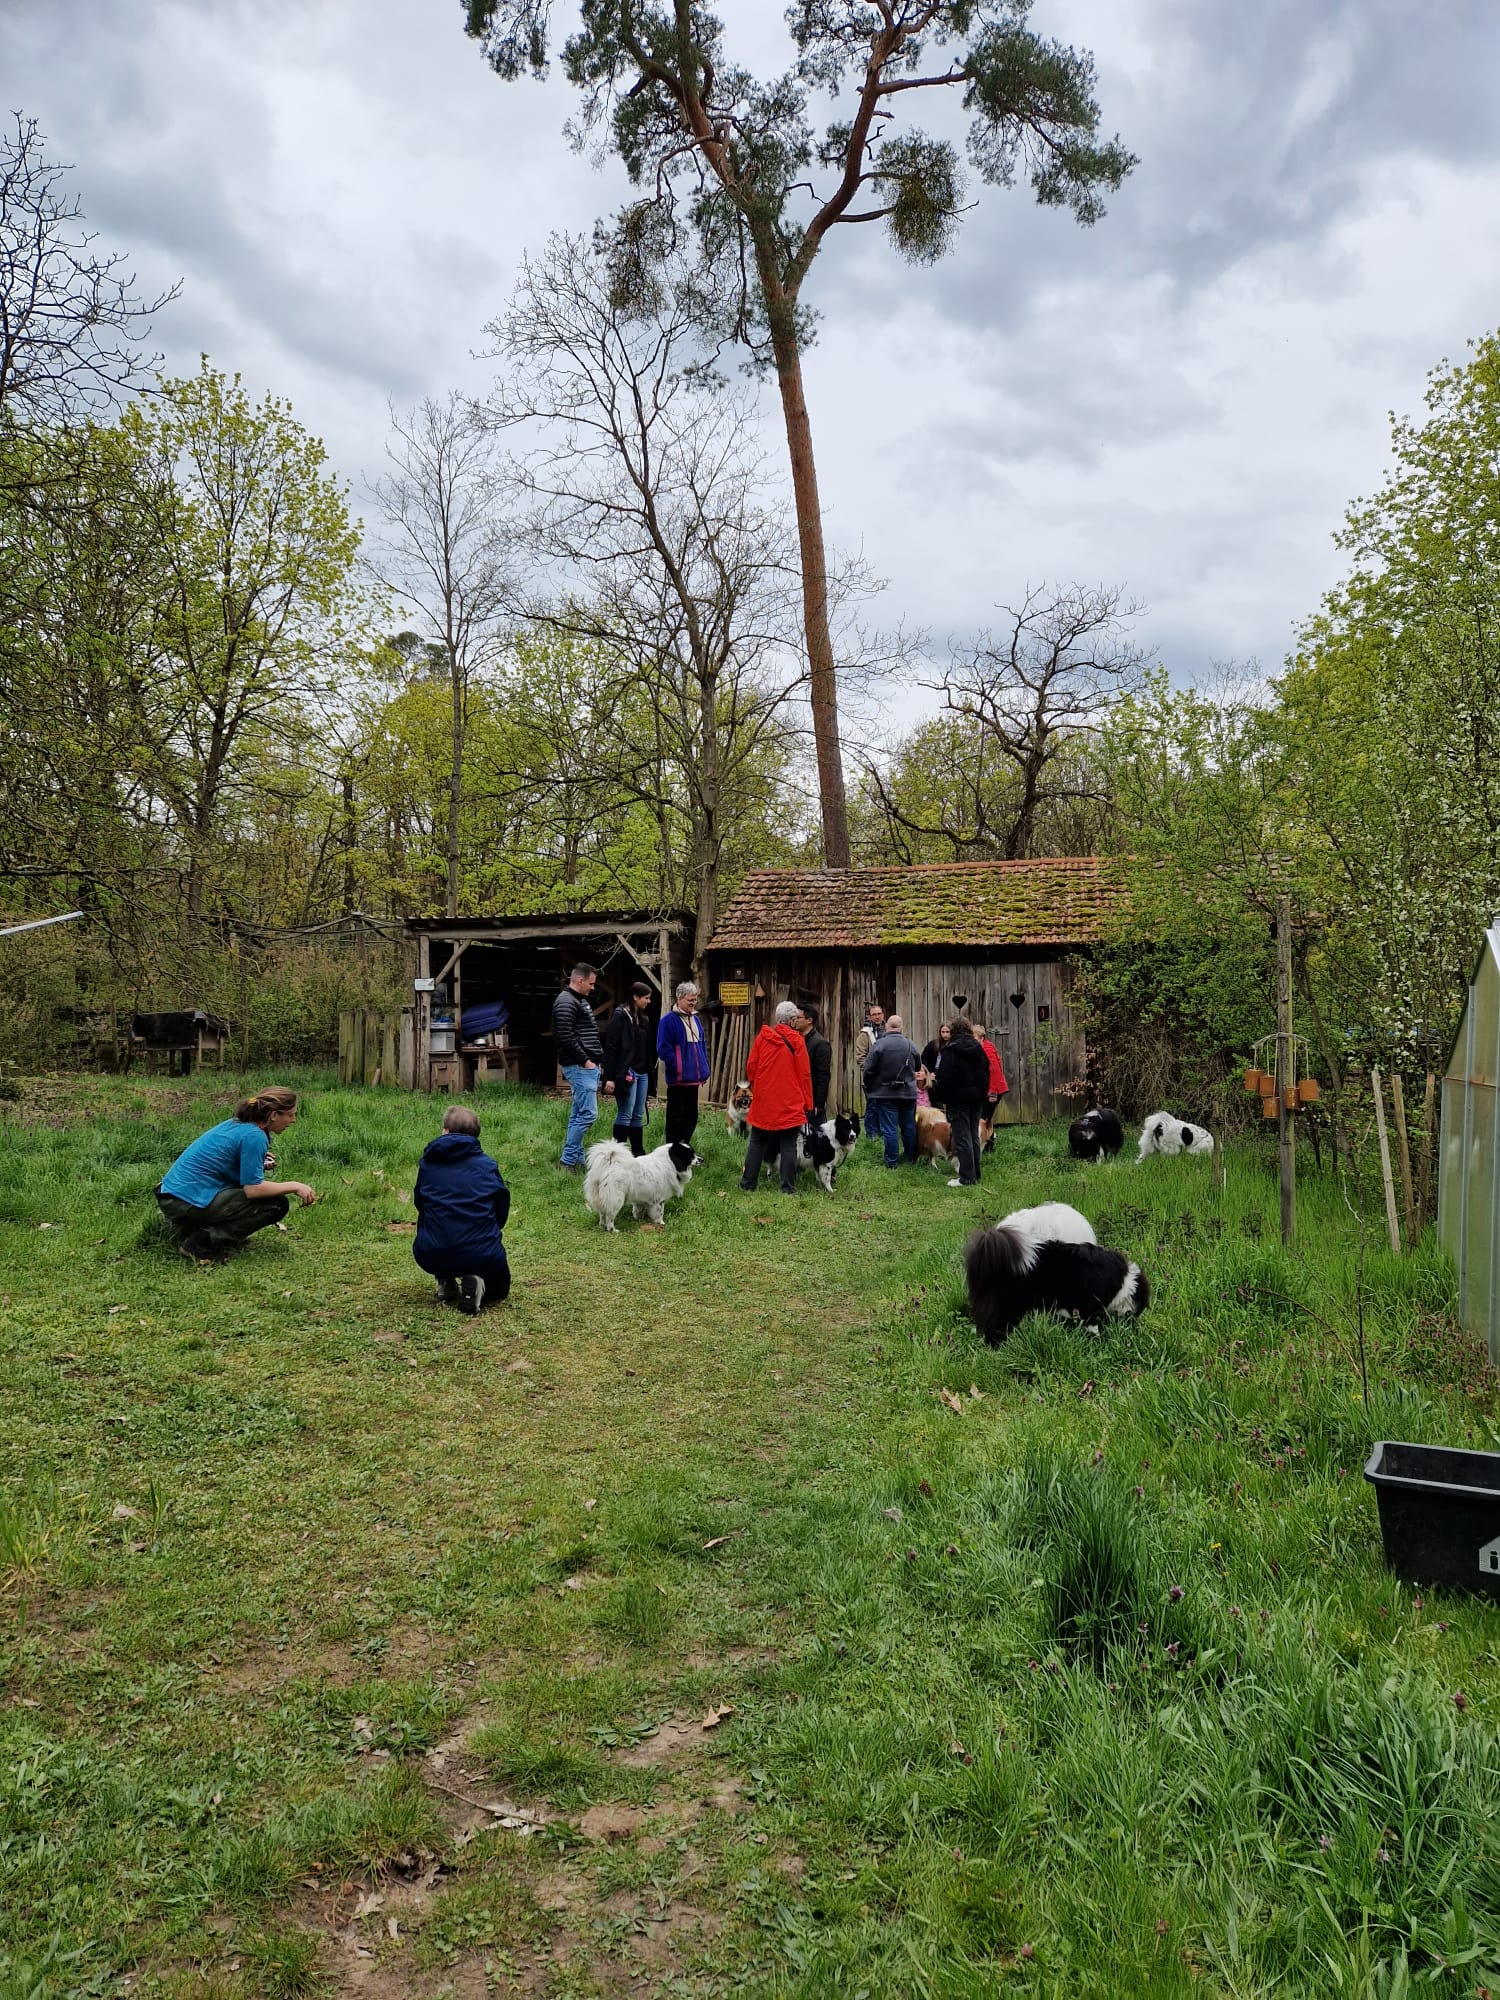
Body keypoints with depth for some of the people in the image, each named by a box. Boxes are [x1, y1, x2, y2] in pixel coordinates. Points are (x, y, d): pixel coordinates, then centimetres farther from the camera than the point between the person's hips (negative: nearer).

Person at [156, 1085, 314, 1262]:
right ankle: (203, 1241, -11)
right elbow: (252, 1190, -17)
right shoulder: (254, 1136, -15)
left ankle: (189, 1230, 14)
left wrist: (258, 1163, 11)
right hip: (191, 1203, -9)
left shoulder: (236, 1124, 11)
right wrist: (294, 1186, -6)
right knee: (278, 1204, -7)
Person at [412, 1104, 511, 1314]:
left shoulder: (428, 1163, 5)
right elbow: (502, 1210, 9)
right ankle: (476, 1283, -5)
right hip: (482, 1255, -1)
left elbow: (418, 1204, 18)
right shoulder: (487, 1165, 3)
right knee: (498, 1289, 32)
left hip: (432, 1257, 1)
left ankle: (445, 1283, 17)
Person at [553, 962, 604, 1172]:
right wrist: (585, 1061, -17)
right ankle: (567, 1160, -7)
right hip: (580, 1067, -10)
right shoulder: (566, 1002, -12)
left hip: (589, 1066, 10)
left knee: (578, 1115, 11)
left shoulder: (580, 1001, 20)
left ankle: (577, 1160, 16)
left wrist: (597, 1061, 16)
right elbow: (566, 1037, -21)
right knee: (587, 1113, -12)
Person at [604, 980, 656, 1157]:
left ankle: (638, 1153, 14)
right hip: (626, 1073, -8)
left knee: (638, 1115, 10)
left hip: (642, 1073, 8)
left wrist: (650, 1068, 14)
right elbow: (610, 1047, -13)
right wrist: (610, 1077, -17)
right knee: (625, 1114, -7)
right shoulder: (620, 1016, -9)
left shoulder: (644, 1018, 15)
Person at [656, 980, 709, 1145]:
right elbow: (663, 1048, -15)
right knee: (676, 1115, -4)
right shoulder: (669, 1020, -10)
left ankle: (685, 1146, 23)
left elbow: (702, 1045, 21)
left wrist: (704, 1069, 14)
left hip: (693, 1077, 8)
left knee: (691, 1114, 13)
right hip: (678, 1078, -8)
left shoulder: (695, 1019, 15)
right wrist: (676, 1067, -18)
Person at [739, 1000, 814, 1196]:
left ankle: (748, 1184, 14)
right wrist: (808, 1104, 3)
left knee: (756, 1144, 12)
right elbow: (804, 1074, -4)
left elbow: (750, 1068, 4)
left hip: (763, 1102, 3)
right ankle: (788, 1188, 2)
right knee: (788, 1146, 3)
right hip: (790, 1104, -3)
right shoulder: (796, 1041, -6)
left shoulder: (762, 1037, 0)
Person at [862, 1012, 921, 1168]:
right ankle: (911, 1159, 24)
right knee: (909, 1127, 15)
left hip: (885, 1093, -4)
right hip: (909, 1093, 4)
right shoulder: (911, 1044, 0)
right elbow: (918, 1069, 12)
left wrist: (869, 1089, 4)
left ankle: (892, 1162, 2)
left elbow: (868, 1070, -11)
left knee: (889, 1129, 0)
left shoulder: (879, 1044, -13)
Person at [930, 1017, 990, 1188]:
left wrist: (940, 1096, 0)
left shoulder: (951, 1050, -12)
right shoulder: (978, 1049, 7)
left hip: (958, 1098, -6)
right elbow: (986, 1073, 12)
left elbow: (944, 1077, -14)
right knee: (974, 1136, 13)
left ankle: (966, 1178, -6)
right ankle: (975, 1175, 18)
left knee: (962, 1138, -4)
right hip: (977, 1098, 6)